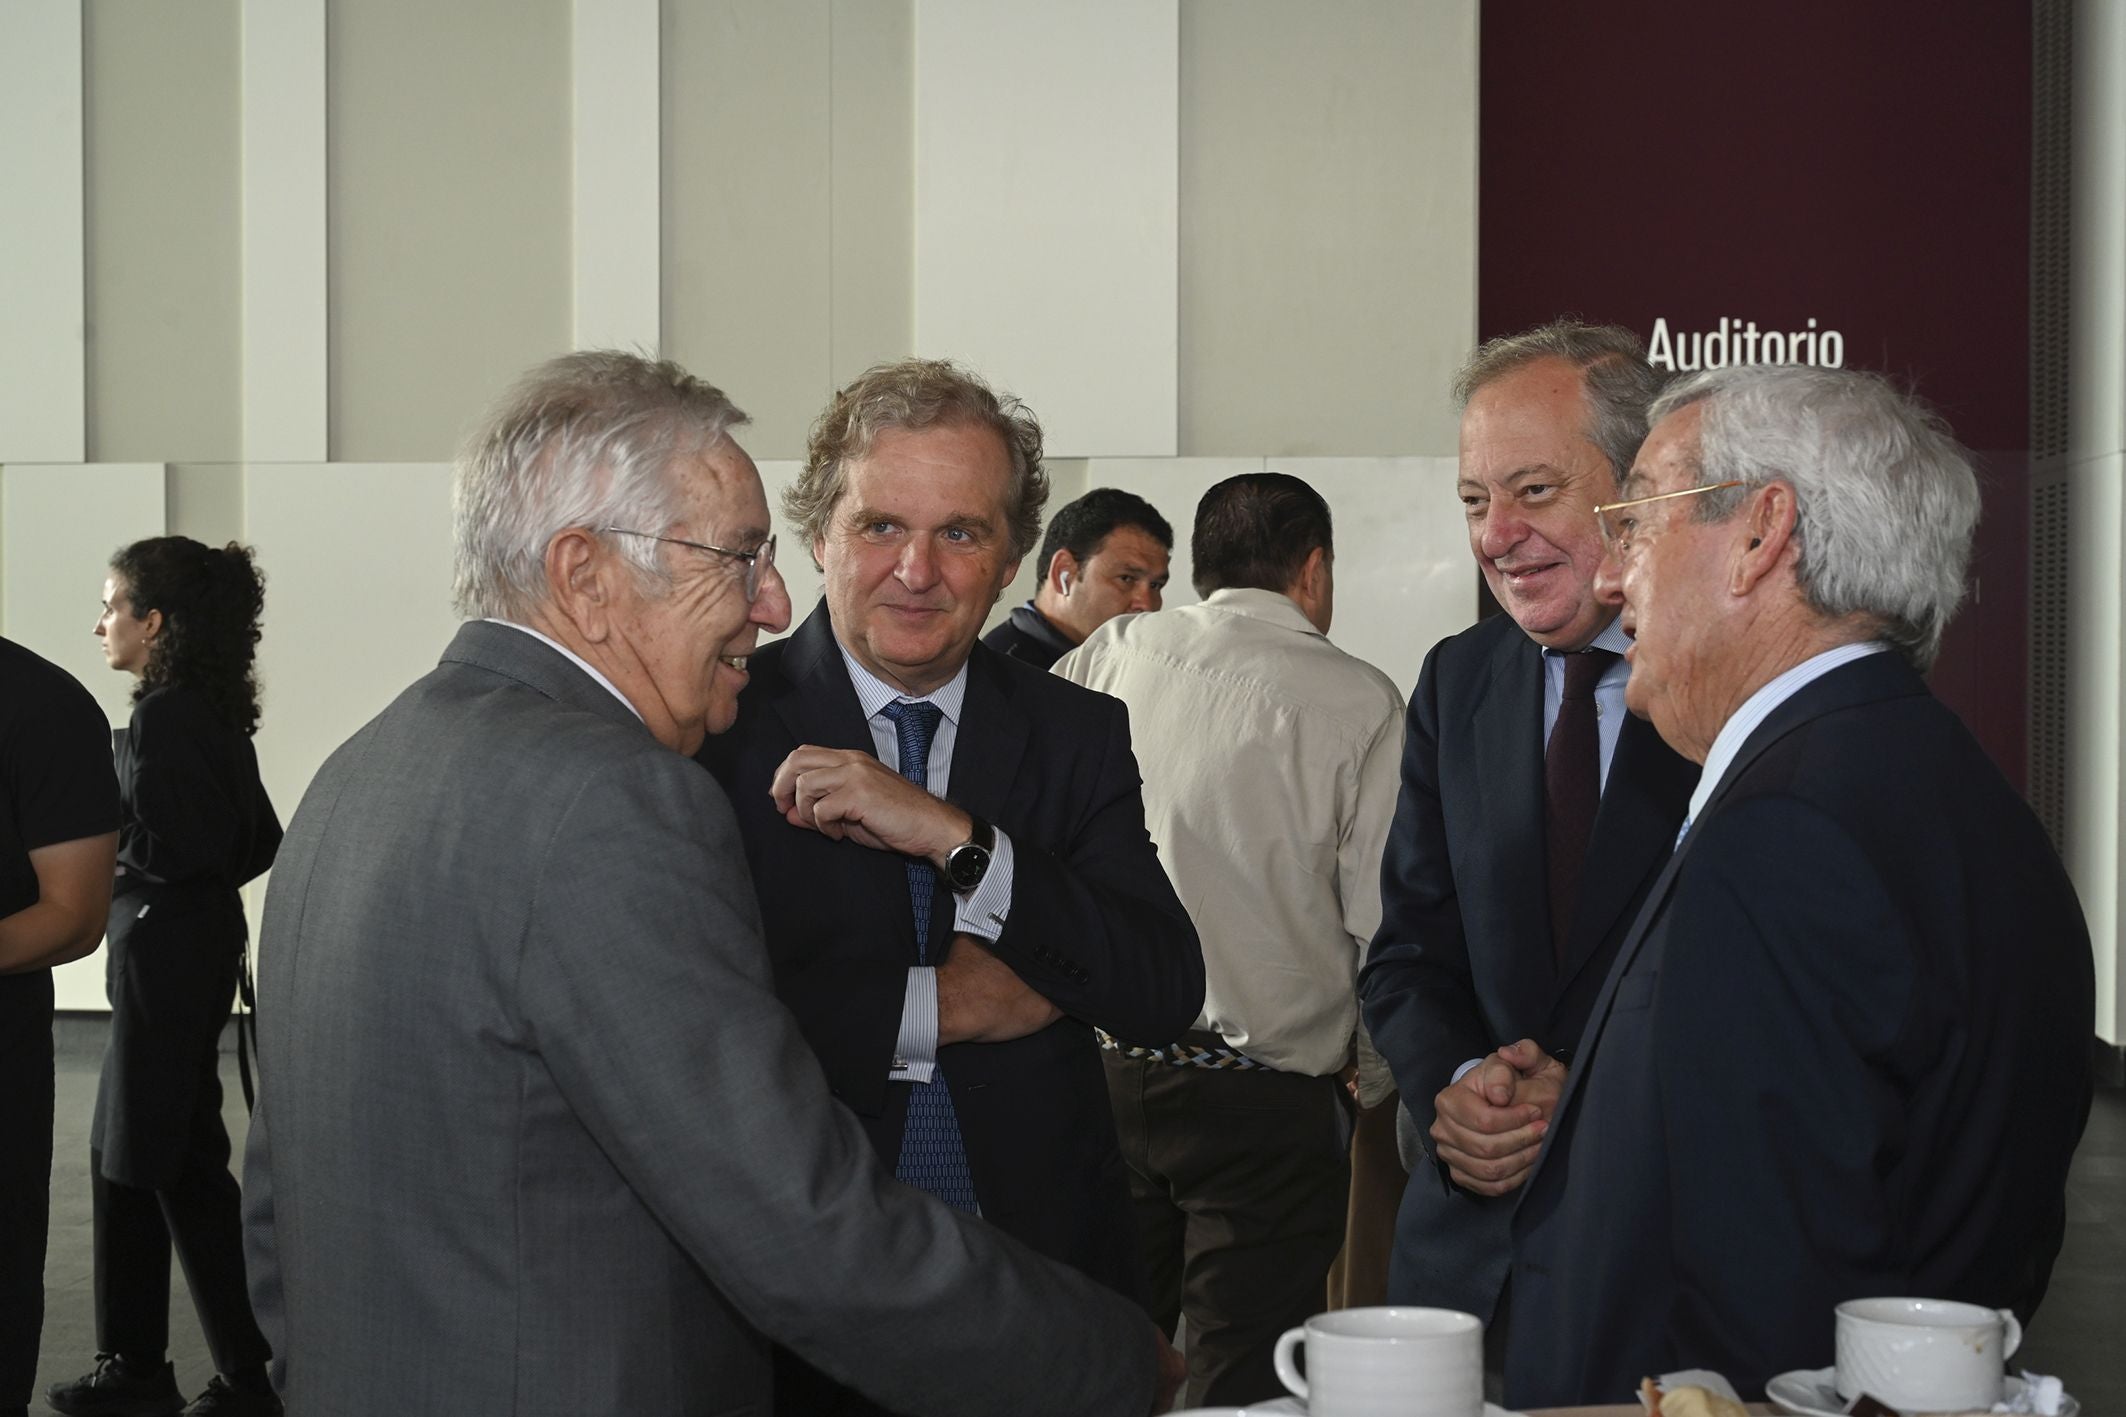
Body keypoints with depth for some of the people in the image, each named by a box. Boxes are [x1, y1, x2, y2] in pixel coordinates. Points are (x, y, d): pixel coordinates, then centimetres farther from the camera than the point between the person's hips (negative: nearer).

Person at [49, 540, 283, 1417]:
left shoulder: (164, 718, -17)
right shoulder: (213, 712, 11)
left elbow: (166, 848, -23)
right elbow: (261, 840, 13)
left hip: (166, 954, -10)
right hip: (198, 943, 10)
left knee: (178, 1165, 0)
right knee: (124, 1156, 16)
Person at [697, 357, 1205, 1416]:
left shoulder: (1077, 738, 4)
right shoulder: (720, 725, -6)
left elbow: (1167, 996, -9)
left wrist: (954, 838, -19)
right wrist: (931, 1009, -17)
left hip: (1046, 1279, 3)